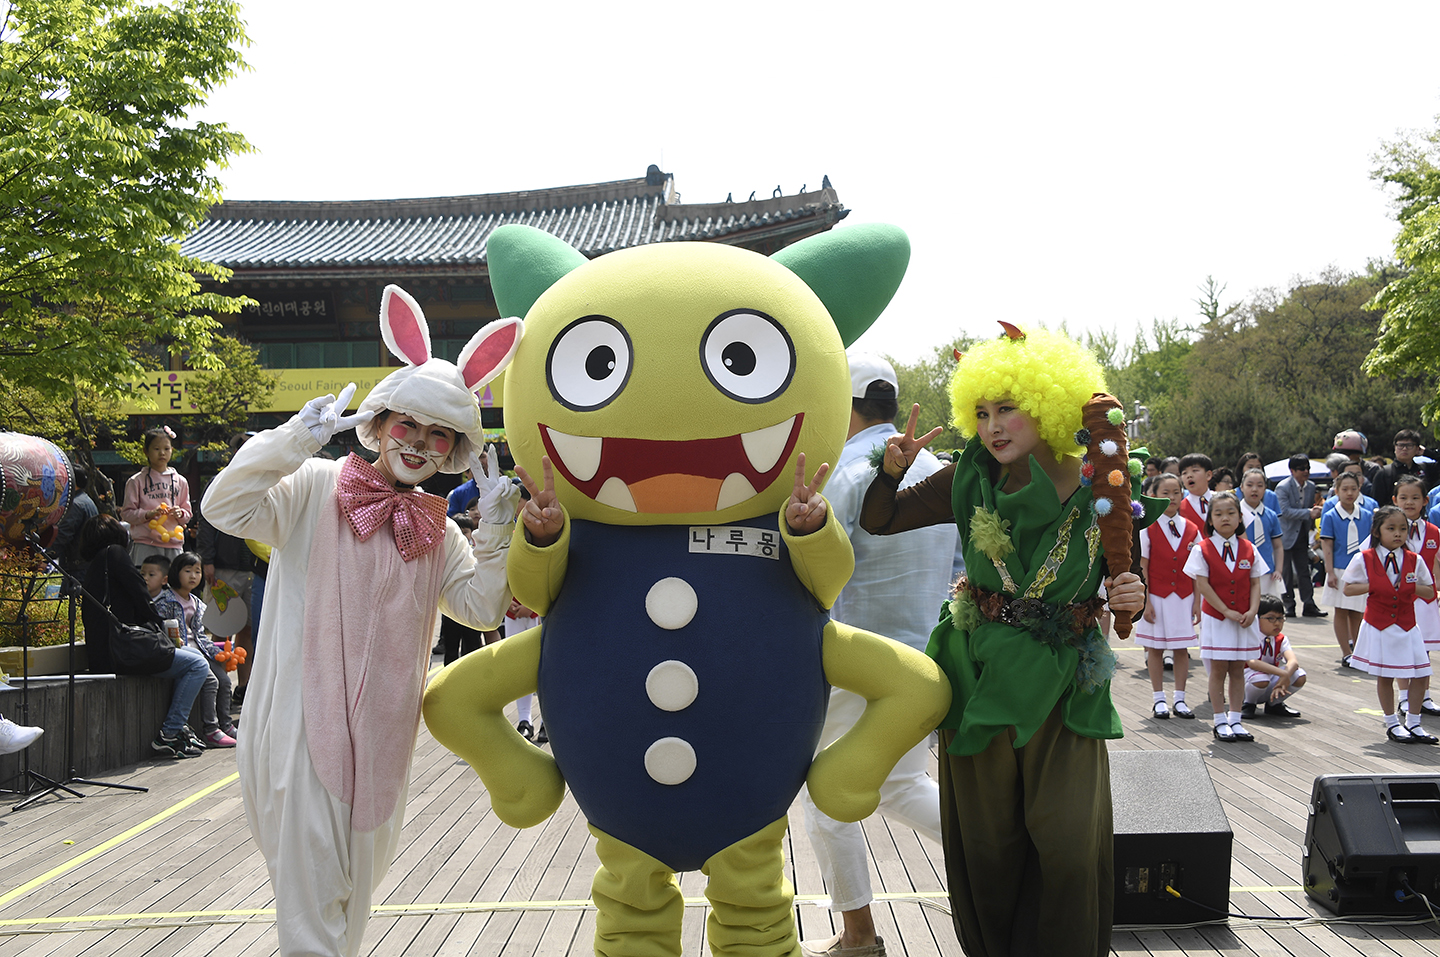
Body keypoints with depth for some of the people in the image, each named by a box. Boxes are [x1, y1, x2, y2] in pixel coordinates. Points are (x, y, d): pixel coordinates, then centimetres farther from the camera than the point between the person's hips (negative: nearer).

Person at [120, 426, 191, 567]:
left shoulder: (180, 481, 15)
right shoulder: (137, 481, 6)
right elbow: (126, 513, 2)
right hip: (145, 545, -3)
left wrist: (180, 513, -5)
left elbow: (187, 516, 17)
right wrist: (149, 514, -14)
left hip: (174, 546, 3)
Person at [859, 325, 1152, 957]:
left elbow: (1125, 586, 6)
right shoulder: (972, 482, -4)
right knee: (988, 838, 10)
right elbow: (877, 522, 1)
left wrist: (1132, 600, -17)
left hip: (1064, 685, -1)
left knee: (1069, 843, -1)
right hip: (980, 678, 1)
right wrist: (893, 470, -18)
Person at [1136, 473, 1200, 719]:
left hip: (1183, 597, 2)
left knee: (1181, 648, 4)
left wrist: (1197, 602, 1)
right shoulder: (1148, 528, -4)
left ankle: (1180, 699, 12)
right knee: (1155, 648, 3)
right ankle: (1159, 700, 11)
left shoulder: (1191, 529, 4)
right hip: (1156, 596, -2)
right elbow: (1142, 568, -5)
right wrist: (1146, 602, -9)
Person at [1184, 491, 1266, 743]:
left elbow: (1255, 583, 4)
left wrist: (1252, 610, -11)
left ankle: (1235, 720, 15)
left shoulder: (1248, 549, 3)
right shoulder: (1203, 549, -6)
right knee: (1218, 669, 2)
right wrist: (1227, 611, -14)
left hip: (1244, 620, 3)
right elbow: (1202, 585, -10)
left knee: (1238, 670, 8)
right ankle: (1220, 722, 10)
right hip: (1215, 617, -3)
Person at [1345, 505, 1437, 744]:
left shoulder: (1414, 560, 1)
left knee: (1420, 675, 1)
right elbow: (1348, 588, -2)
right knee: (1384, 676, 7)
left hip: (1407, 627, 2)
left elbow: (1430, 592, 6)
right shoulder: (1365, 559, -5)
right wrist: (1371, 586, -16)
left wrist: (1412, 587, -12)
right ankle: (1392, 724, 21)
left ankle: (1413, 723, 17)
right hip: (1378, 626, -2)